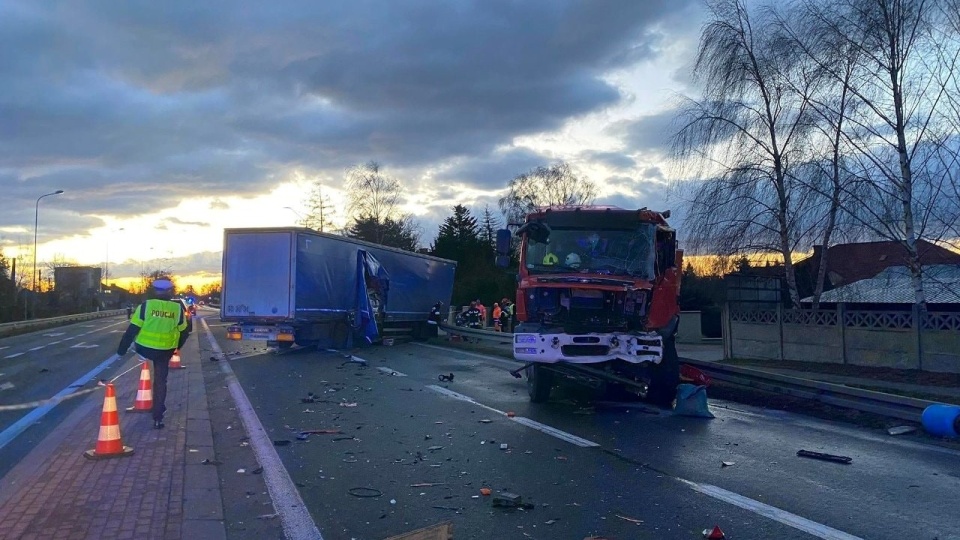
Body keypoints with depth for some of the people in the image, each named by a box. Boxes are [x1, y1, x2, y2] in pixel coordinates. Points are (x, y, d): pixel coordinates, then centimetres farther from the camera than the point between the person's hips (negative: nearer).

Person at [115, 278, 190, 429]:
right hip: (165, 352, 1)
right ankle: (157, 418, 10)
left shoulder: (145, 306, -10)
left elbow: (132, 330, -9)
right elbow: (183, 333, 8)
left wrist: (121, 350, 0)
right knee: (160, 382, 9)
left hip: (144, 349, -1)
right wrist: (176, 346, 26)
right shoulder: (178, 309, -4)